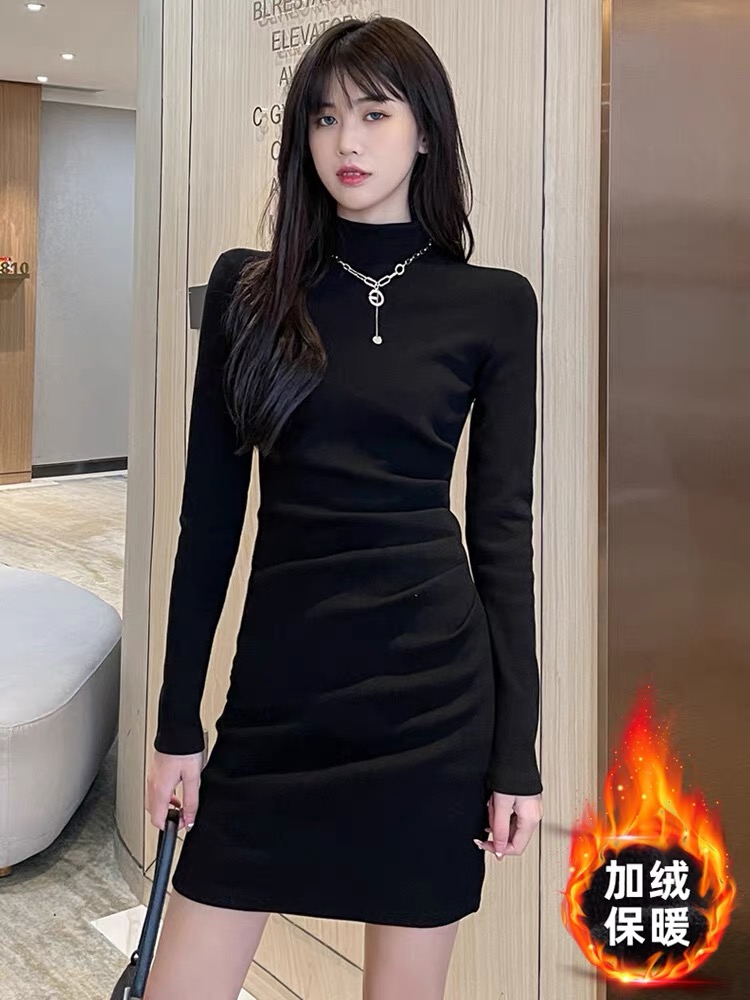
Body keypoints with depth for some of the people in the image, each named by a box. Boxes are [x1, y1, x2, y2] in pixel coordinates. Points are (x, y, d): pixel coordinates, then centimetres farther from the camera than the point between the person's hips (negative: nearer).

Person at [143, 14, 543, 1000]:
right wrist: (177, 720, 3)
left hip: (433, 691, -1)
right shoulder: (249, 288, 4)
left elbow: (503, 524, 0)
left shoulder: (493, 305, 0)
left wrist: (517, 748, -2)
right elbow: (210, 513, 3)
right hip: (277, 687, 2)